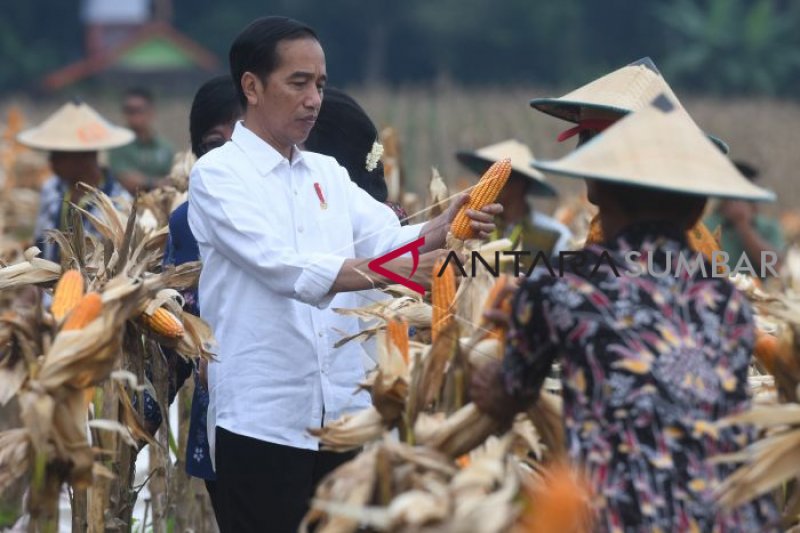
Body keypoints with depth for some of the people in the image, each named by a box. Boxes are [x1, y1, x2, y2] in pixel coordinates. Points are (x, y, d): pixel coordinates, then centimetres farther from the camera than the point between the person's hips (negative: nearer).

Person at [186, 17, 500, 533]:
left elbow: (389, 238, 2)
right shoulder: (219, 175, -6)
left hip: (343, 414, 6)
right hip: (262, 418, -6)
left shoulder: (327, 174, 15)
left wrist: (444, 229, -21)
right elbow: (285, 268, -20)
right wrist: (400, 271, -31)